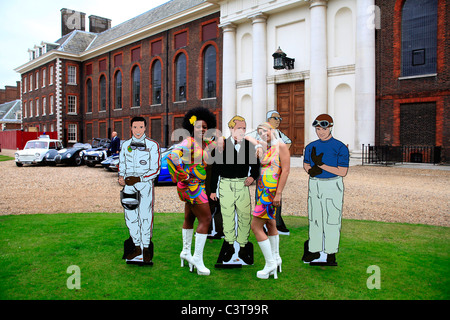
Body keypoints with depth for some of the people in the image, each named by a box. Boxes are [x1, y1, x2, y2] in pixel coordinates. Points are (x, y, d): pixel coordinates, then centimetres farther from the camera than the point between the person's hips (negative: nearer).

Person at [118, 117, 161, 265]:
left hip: (145, 183, -4)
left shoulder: (152, 145, -3)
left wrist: (139, 178, -16)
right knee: (130, 217, 6)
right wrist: (121, 176, -2)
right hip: (129, 185, 4)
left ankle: (146, 248, 13)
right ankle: (136, 246, 22)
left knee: (145, 216, -4)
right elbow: (121, 164, 19)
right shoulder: (126, 145, 10)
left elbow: (156, 169, -5)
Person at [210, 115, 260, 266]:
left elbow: (255, 164, 14)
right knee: (227, 217, 8)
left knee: (245, 217, 4)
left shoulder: (249, 146, 5)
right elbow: (215, 168, 1)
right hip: (226, 185, -1)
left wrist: (252, 176, -7)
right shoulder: (222, 145, -2)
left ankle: (243, 247, 19)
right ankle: (229, 246, 26)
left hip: (243, 185, 2)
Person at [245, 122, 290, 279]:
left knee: (256, 226, -9)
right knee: (270, 224, 18)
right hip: (262, 190, 9)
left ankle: (271, 263, 2)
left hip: (271, 191, -9)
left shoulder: (281, 145, -9)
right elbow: (250, 139, 32)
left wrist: (278, 193, -20)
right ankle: (276, 258, 34)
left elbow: (286, 170, -16)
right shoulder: (264, 146, 11)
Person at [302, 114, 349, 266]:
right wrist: (311, 170, -10)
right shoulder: (311, 147, 5)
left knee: (332, 220, 1)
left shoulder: (340, 148, -9)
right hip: (314, 184, 4)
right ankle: (314, 251, 22)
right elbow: (306, 165, 14)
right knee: (314, 219, 10)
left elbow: (343, 172, -13)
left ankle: (331, 253, 15)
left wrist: (321, 165, -21)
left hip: (332, 185, -4)